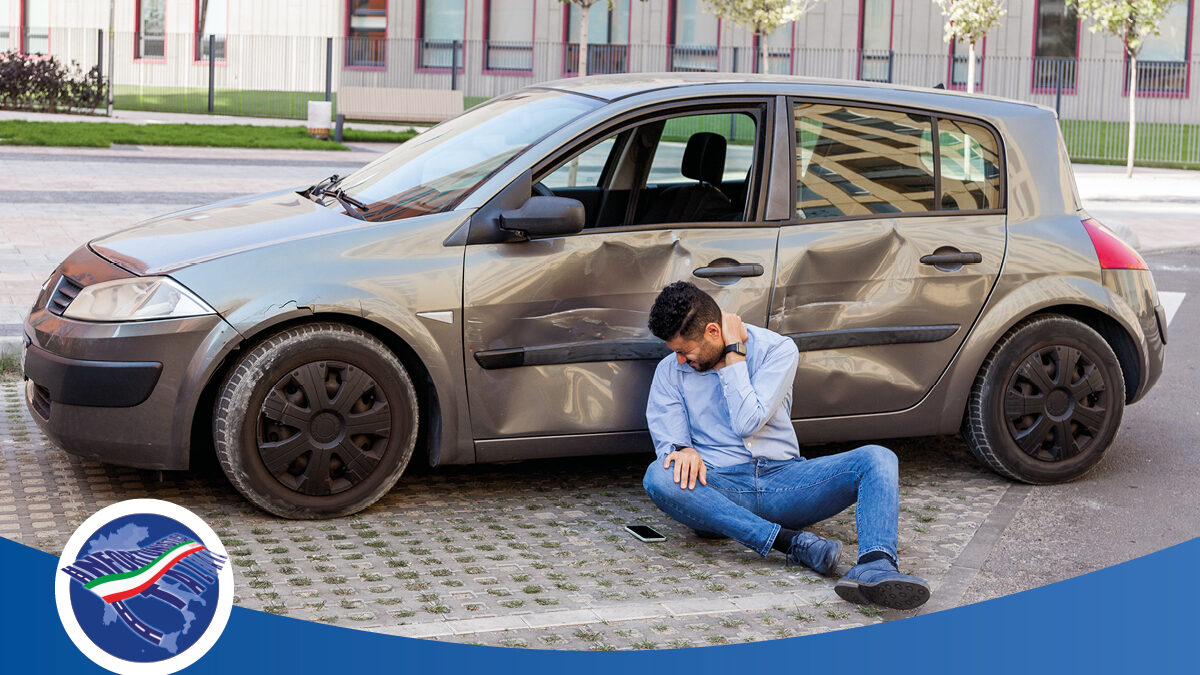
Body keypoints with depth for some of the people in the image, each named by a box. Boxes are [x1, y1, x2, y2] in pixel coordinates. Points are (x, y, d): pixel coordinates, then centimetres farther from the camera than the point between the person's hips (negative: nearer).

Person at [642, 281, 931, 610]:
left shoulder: (778, 349, 2)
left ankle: (875, 567, -51)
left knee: (877, 459, -23)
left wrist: (733, 353, -9)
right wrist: (683, 449, -24)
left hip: (783, 480, 0)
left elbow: (748, 422, -10)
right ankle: (791, 542, -35)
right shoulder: (670, 370, 10)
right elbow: (666, 433, -2)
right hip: (718, 491, 0)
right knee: (658, 477, -34)